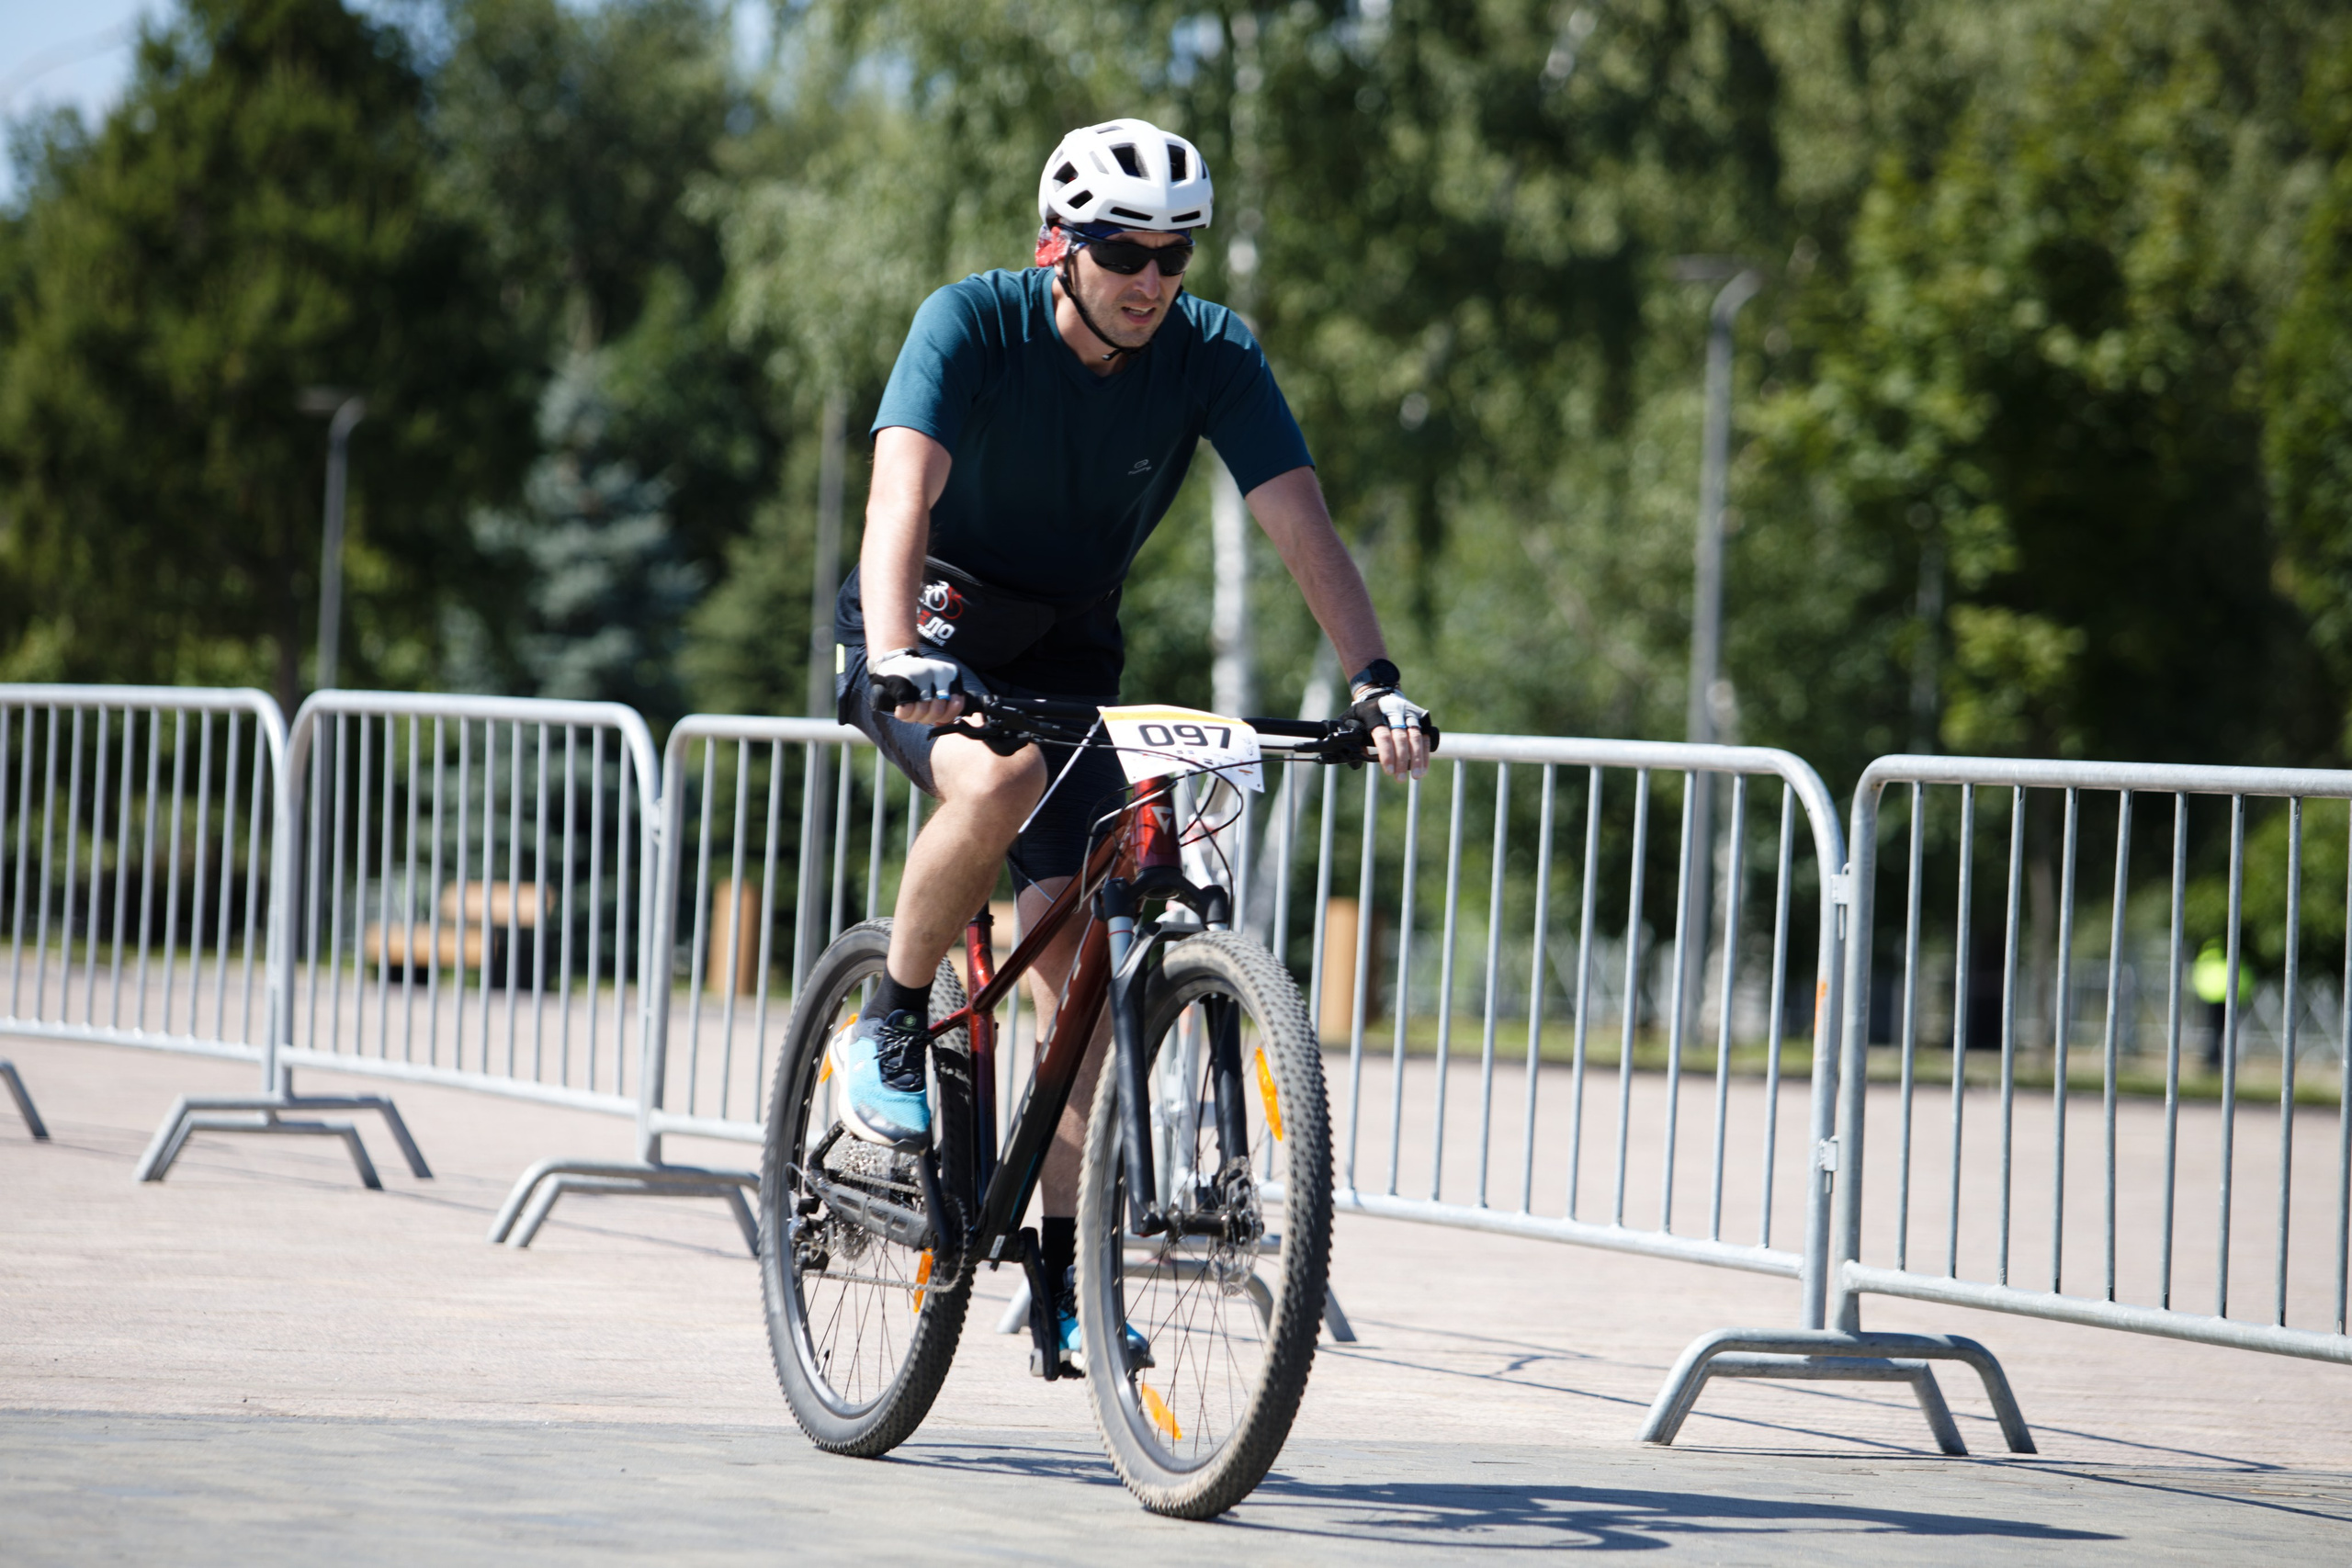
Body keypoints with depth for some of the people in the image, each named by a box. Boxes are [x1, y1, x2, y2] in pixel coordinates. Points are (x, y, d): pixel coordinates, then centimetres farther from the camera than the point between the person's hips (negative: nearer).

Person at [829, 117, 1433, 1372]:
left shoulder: (1213, 356, -14)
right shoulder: (972, 324, -22)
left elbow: (1301, 523, -20)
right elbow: (902, 491, -36)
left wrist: (1374, 683, -35)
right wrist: (898, 657, -53)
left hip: (1066, 659, 3)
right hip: (928, 636, -3)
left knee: (1076, 947, -11)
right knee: (1000, 778, -37)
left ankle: (1063, 1268, -4)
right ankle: (888, 1032, -14)